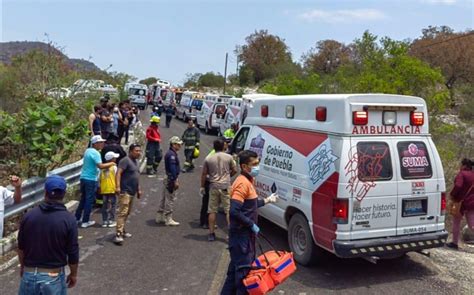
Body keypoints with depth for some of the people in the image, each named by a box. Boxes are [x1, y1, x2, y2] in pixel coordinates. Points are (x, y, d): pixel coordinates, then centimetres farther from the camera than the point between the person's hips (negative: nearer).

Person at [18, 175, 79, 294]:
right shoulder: (68, 219, -16)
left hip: (29, 274, 3)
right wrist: (73, 274, 5)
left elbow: (21, 247, 5)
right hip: (53, 276, -3)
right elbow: (73, 253, -11)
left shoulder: (29, 215, -6)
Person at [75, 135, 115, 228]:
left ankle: (77, 218, 26)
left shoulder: (87, 151, 11)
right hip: (91, 179, -8)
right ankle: (85, 221, 6)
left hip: (83, 178, 9)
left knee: (83, 199, 19)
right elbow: (100, 166, -26)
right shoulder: (95, 153, -16)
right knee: (89, 200, 1)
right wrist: (110, 164, -12)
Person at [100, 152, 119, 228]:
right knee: (112, 205, 4)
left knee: (105, 205, 11)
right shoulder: (114, 167, -8)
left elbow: (99, 178, 7)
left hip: (104, 190, 5)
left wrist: (99, 187, 14)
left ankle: (104, 221, 15)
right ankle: (111, 221, 5)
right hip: (112, 189, -4)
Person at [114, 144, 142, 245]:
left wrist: (138, 190, 26)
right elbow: (118, 173, -22)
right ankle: (119, 234, -16)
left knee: (127, 213, 15)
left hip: (132, 192, 9)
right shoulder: (126, 160, -11)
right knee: (123, 212, -14)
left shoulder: (135, 162, 18)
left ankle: (122, 230, 26)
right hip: (125, 191, -9)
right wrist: (117, 186, -32)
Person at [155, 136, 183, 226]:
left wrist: (175, 179, 24)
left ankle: (159, 217, 24)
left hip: (168, 179, 11)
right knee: (170, 199, -5)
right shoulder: (171, 154, -17)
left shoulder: (170, 153, 15)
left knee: (164, 198, 16)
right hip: (171, 179, -11)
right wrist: (175, 181, -23)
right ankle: (168, 219, 1)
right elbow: (172, 168, -23)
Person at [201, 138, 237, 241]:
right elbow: (234, 171, 5)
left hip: (214, 186, 1)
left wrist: (202, 187, 12)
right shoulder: (229, 157, -1)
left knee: (212, 211, 9)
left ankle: (211, 234, 12)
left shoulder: (208, 159, 1)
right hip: (225, 186, -1)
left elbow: (204, 174, 3)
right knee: (228, 210, 4)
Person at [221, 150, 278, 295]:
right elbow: (234, 211, -29)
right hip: (241, 233, -10)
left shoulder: (248, 180, 10)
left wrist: (267, 200, 22)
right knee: (244, 267, 0)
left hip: (243, 232, 10)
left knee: (236, 265, 19)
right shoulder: (242, 183, -22)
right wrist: (252, 225, -20)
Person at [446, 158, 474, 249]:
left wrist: (452, 195, -13)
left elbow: (458, 186, -26)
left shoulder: (462, 174, -14)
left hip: (462, 202, -6)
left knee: (456, 222, 11)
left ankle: (455, 243, 19)